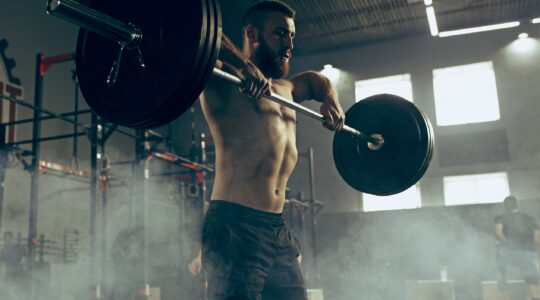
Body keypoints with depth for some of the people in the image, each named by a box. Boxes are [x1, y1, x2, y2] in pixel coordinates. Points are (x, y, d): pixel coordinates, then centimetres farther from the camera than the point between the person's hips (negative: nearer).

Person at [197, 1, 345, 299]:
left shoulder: (284, 88, 22)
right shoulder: (223, 77, -2)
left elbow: (314, 80, 43)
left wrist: (331, 100, 22)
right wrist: (240, 61, -25)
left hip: (279, 232, 8)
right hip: (234, 228, -8)